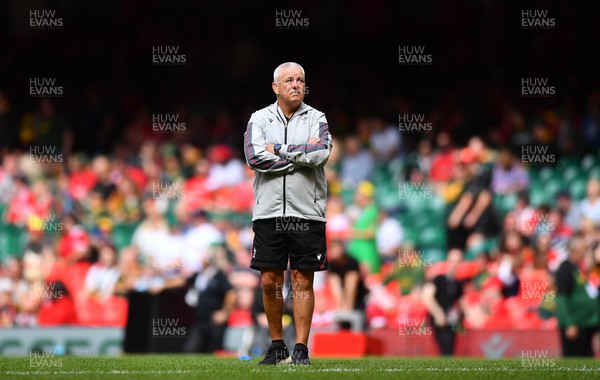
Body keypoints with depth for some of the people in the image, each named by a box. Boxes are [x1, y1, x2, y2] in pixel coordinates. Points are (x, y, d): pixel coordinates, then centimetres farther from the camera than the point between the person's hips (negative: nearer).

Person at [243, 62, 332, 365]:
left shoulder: (316, 119, 5)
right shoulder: (260, 119, 7)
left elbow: (321, 154, -14)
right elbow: (254, 158, -10)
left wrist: (279, 150, -10)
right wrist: (300, 155, -9)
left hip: (306, 212, -1)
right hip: (269, 212, 1)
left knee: (303, 281, -1)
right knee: (270, 282, 2)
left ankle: (301, 349, 3)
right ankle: (277, 347, 14)